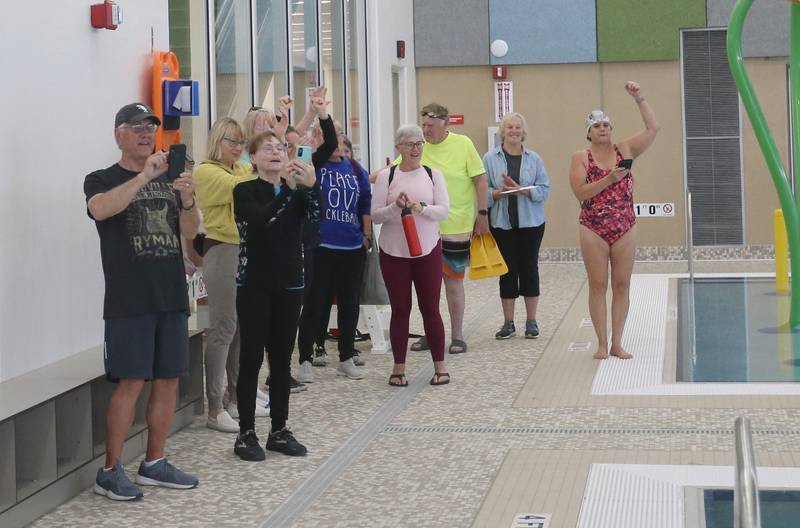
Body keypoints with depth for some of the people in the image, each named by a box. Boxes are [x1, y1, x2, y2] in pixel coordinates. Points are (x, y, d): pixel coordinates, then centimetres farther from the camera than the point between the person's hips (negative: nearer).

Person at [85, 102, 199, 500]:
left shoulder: (168, 180, 15)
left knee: (168, 379, 7)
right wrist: (144, 176, -27)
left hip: (171, 296, 5)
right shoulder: (102, 180, 1)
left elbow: (189, 233, 8)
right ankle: (110, 471, -1)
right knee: (130, 382, -9)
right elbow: (100, 209, -22)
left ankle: (154, 463, 19)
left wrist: (187, 200, -11)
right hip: (129, 300, -5)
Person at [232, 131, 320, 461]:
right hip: (254, 284, -4)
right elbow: (260, 219, -25)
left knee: (282, 357, 8)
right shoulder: (245, 191, -5)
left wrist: (311, 185, -30)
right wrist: (288, 188, -32)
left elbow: (316, 215, -13)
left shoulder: (296, 190, 8)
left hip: (289, 284, 4)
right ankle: (246, 434, 3)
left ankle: (279, 430, 16)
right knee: (252, 357, -2)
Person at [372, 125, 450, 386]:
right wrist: (395, 206, -19)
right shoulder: (386, 176, 0)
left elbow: (445, 210, -4)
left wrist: (421, 208, -20)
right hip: (393, 252, 0)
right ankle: (398, 367, 14)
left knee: (430, 308, 4)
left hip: (428, 250, 1)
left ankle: (439, 366, 13)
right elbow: (375, 215, -2)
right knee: (400, 309, 5)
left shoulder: (434, 174, 4)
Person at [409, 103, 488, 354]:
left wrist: (482, 214, -6)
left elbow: (480, 180, -3)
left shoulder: (463, 144, -6)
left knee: (453, 280, 3)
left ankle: (457, 336, 13)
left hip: (456, 227, -3)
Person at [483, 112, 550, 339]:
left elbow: (544, 190, -1)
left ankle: (531, 321, 13)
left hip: (530, 222, 1)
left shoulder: (534, 159, 4)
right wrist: (500, 192, -19)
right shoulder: (490, 158, 2)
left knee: (529, 268, 4)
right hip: (502, 223, 0)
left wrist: (521, 190, -16)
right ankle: (508, 322, 12)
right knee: (507, 270, 3)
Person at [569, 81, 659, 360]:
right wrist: (609, 179, -19)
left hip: (625, 229, 2)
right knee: (598, 286, 1)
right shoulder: (581, 158, 0)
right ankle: (602, 344, 8)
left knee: (621, 285, 4)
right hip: (593, 230, -2)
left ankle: (617, 343, 10)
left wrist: (639, 98, -6)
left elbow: (653, 128, 0)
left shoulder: (625, 150, 7)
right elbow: (580, 192, -11)